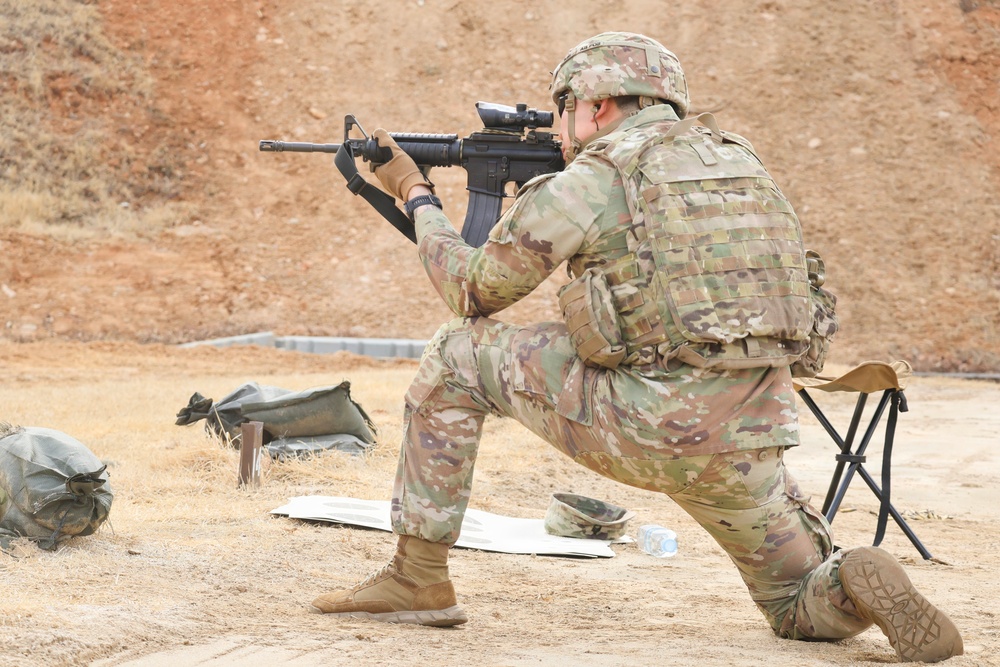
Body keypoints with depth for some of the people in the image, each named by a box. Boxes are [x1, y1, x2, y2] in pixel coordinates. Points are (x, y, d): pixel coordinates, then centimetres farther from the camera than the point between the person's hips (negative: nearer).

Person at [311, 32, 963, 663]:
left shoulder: (589, 180, -1)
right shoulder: (741, 160, 17)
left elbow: (474, 290, 11)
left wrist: (417, 196, 26)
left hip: (643, 434, -6)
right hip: (751, 446, 6)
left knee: (459, 355, 12)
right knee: (808, 609, 26)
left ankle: (418, 576, 13)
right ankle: (862, 587, -10)